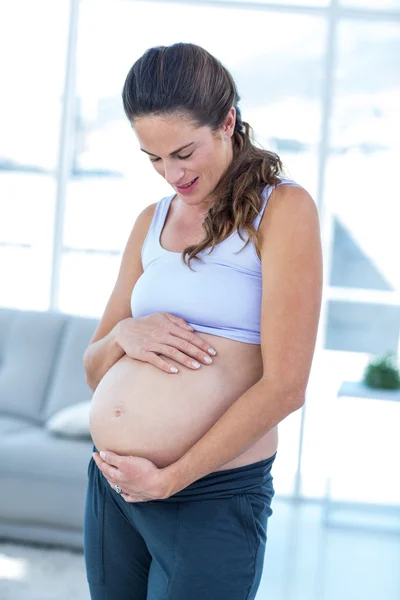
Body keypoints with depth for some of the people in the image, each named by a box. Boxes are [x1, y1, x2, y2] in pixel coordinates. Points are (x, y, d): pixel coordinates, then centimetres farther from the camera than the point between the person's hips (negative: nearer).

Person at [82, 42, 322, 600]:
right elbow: (94, 371, 15)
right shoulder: (152, 222, 12)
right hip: (110, 490, 6)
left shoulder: (282, 208, -7)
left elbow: (284, 387, -15)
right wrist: (123, 336, -8)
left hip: (212, 498, -6)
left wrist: (169, 479, -12)